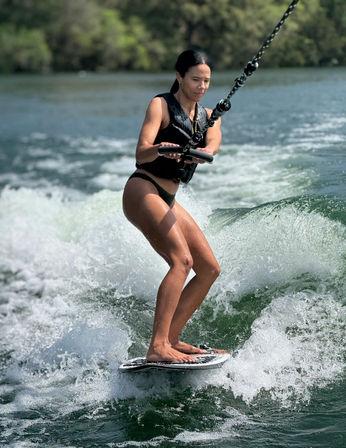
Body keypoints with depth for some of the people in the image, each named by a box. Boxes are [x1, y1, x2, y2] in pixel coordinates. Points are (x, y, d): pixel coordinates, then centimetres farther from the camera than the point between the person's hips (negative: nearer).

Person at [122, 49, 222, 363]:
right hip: (143, 191, -8)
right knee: (182, 260, -25)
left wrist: (204, 152, -35)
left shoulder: (209, 116, 13)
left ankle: (171, 338, 10)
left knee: (210, 269, 5)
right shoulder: (161, 105, -6)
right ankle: (157, 347, -31)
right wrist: (159, 149, -43)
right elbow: (140, 154, -19)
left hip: (167, 200, 8)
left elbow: (214, 141, -11)